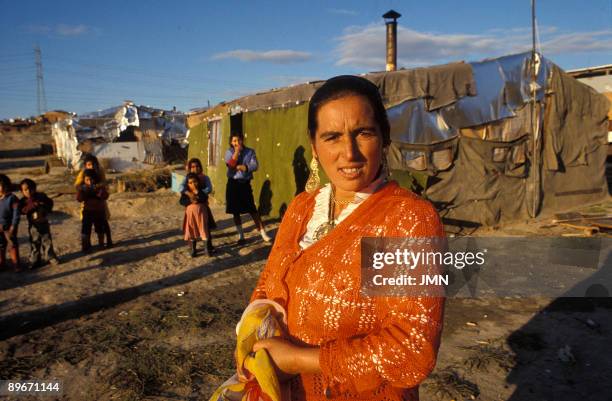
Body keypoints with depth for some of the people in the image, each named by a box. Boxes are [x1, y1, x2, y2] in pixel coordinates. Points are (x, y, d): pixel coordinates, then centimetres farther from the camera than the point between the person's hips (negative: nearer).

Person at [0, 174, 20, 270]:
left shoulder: (12, 198, -14)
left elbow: (16, 213, -13)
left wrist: (13, 226, -15)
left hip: (9, 227, -5)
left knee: (12, 245, 4)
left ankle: (16, 263, 15)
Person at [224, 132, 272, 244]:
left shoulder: (250, 152, 1)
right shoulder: (229, 152, 3)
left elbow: (254, 166, -12)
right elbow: (230, 165, -14)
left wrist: (241, 167, -17)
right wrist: (236, 151, -15)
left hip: (245, 183, -1)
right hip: (233, 183, 2)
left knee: (252, 210, -6)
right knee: (235, 211, 6)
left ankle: (263, 233, -3)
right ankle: (241, 235, 18)